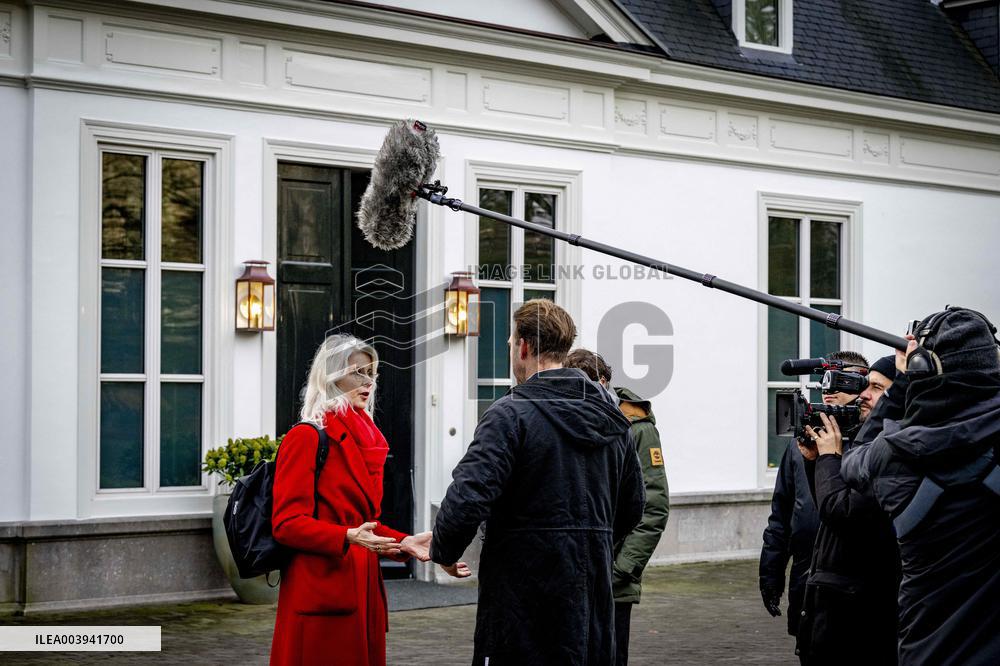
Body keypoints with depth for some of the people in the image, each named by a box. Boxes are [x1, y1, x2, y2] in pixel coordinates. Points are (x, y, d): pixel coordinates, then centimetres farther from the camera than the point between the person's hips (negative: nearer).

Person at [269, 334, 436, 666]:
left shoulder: (365, 439, 17)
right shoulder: (306, 437, -8)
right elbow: (286, 523, -14)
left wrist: (404, 542, 5)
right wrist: (348, 537, -26)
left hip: (363, 588, 8)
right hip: (322, 592, -8)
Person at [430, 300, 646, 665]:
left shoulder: (510, 415, -12)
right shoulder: (613, 419, 10)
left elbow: (466, 500, -21)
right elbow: (632, 508, 16)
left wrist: (443, 552, -3)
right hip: (593, 593, 6)